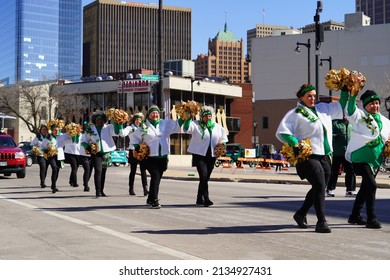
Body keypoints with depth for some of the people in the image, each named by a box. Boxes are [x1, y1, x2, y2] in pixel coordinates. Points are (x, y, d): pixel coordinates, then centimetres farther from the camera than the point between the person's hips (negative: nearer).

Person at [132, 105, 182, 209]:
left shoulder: (166, 123, 8)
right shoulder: (143, 126, 3)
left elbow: (177, 125, 7)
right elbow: (136, 138, 13)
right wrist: (137, 148, 0)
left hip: (163, 156, 4)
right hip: (150, 156, -4)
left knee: (157, 178, 11)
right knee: (155, 176, -16)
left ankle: (150, 199, 26)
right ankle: (154, 200, -12)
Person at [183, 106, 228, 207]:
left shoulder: (217, 127, 14)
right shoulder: (196, 125, 0)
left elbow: (223, 138, 24)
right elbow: (186, 129, -16)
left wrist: (222, 143, 5)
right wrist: (188, 118, -26)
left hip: (211, 156, 5)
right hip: (199, 155, -5)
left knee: (206, 178, 9)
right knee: (204, 176, -18)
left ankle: (199, 199, 20)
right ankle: (206, 199, -19)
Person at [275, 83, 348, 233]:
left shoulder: (323, 108, 17)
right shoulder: (295, 113, -4)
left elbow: (342, 107, 29)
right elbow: (282, 132, -12)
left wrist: (345, 91, 18)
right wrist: (295, 144, -23)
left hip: (325, 156, 7)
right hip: (308, 156, -7)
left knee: (319, 188, 13)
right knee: (319, 186, -15)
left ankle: (301, 214, 31)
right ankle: (321, 222, -10)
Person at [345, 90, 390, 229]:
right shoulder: (359, 116, -7)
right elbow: (350, 110, -27)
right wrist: (353, 94, -35)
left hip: (376, 159, 8)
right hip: (361, 158, -8)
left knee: (365, 187, 15)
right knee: (371, 185, -18)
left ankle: (355, 216, 28)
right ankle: (371, 219, -13)